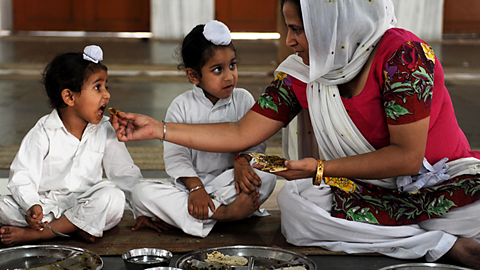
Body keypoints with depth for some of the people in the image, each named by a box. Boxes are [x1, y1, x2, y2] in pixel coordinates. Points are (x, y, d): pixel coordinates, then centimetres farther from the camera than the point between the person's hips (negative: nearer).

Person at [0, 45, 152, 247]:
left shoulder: (104, 131, 3)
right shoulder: (43, 133, -6)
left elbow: (126, 174, 9)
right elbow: (22, 177, -9)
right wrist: (32, 206, -28)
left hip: (86, 205, 2)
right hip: (47, 205, -2)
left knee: (113, 197, -30)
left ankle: (33, 234, -27)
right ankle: (73, 228, -28)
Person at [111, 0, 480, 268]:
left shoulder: (401, 54, -20)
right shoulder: (299, 74, -3)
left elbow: (408, 157, -21)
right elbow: (241, 134, 1)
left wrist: (320, 169, -20)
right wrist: (159, 129, -5)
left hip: (446, 185, -7)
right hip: (370, 190, 7)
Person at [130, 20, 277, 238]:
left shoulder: (243, 100, 2)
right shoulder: (181, 106, -2)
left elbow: (256, 142, 0)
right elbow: (175, 156, -6)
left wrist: (242, 161, -22)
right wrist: (195, 187, -21)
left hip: (227, 182, 1)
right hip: (190, 184, 0)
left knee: (266, 178, -28)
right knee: (142, 193, -25)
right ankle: (222, 213, -35)